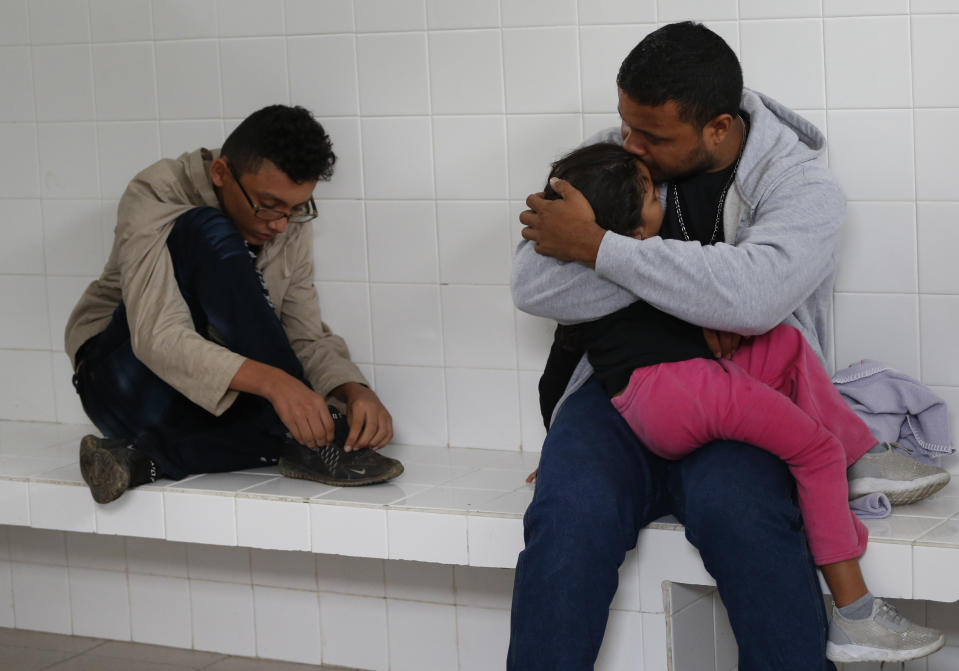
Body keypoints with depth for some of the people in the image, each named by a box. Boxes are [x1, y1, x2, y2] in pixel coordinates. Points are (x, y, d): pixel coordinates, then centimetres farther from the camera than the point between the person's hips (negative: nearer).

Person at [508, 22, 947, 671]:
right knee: (569, 519, -29)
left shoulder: (801, 185, -5)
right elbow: (533, 286, -7)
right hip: (621, 388, 2)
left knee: (740, 516, -35)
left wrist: (595, 246, -21)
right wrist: (686, 284, -17)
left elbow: (749, 296, -27)